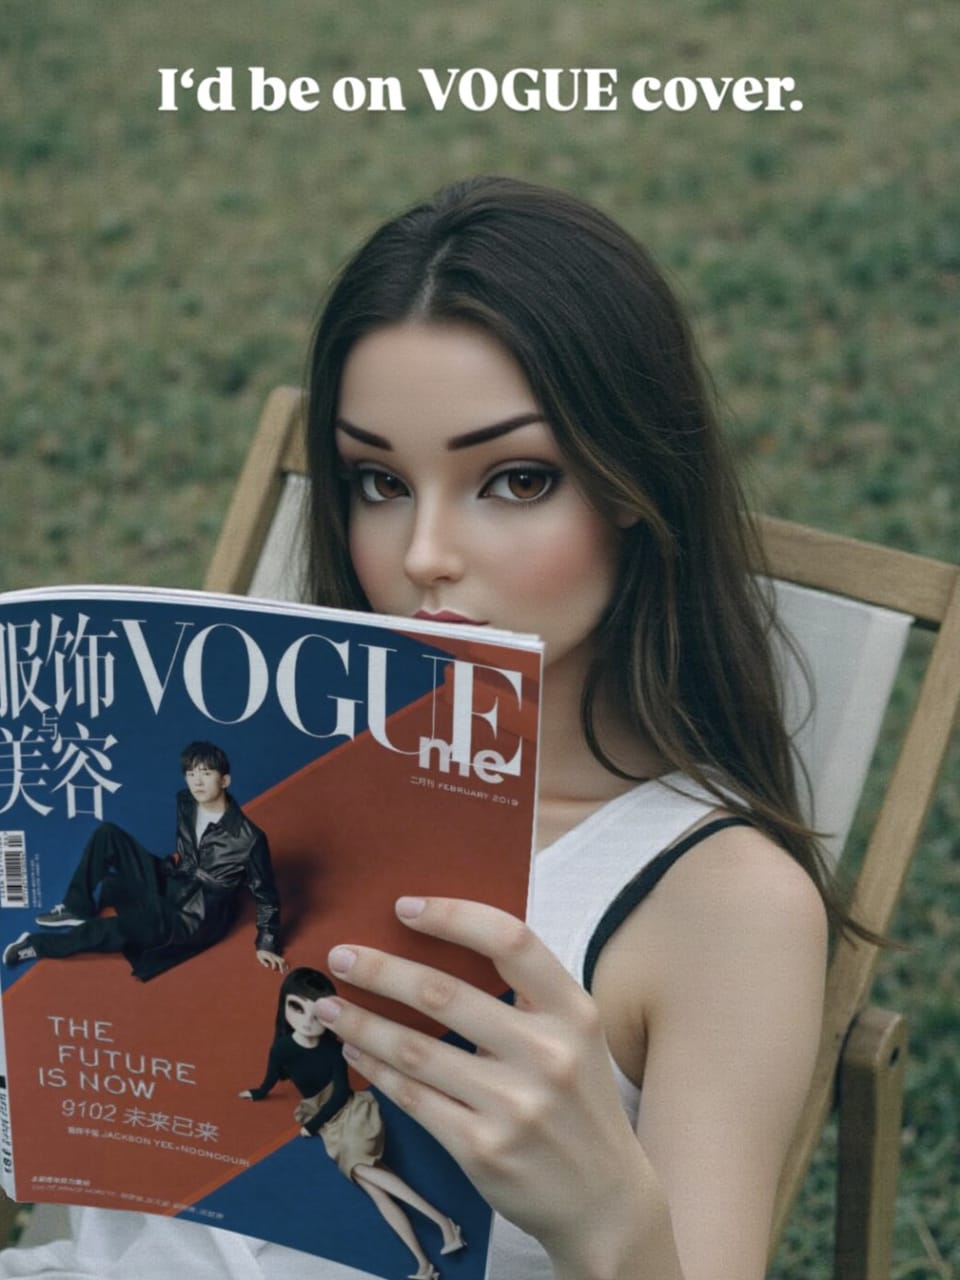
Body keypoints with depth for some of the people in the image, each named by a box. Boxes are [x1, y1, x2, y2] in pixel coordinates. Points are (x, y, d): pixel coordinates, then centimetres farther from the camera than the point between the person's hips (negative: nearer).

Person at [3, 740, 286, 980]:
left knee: (118, 929, -29)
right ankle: (77, 910, 0)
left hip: (194, 919, -7)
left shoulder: (247, 838, -24)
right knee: (107, 834, -4)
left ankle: (38, 945, -8)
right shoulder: (185, 803, -4)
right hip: (168, 885, 7)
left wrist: (266, 944, -14)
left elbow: (265, 894, -14)